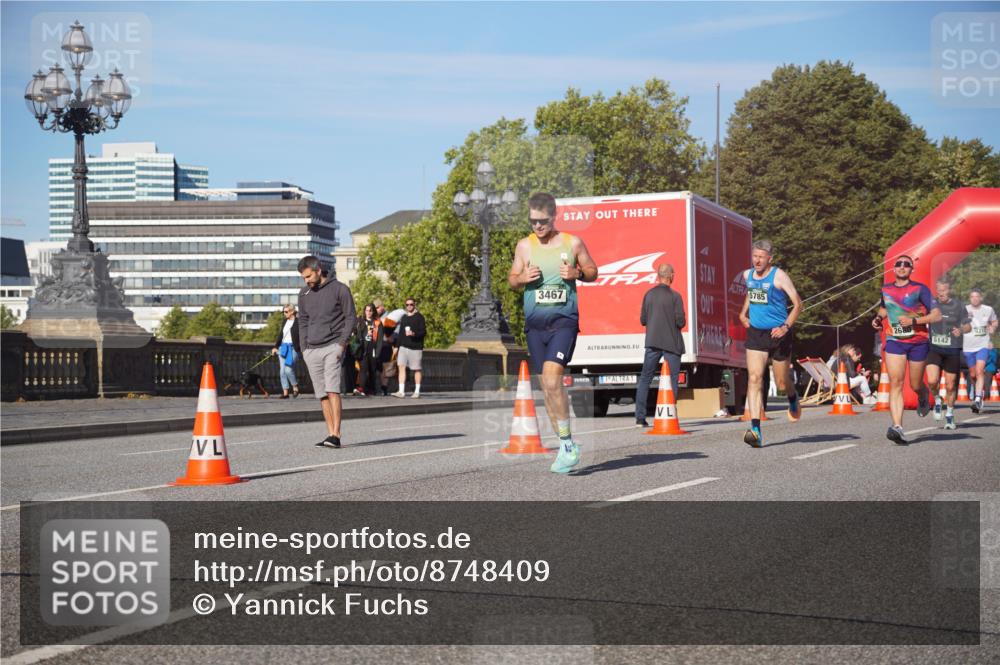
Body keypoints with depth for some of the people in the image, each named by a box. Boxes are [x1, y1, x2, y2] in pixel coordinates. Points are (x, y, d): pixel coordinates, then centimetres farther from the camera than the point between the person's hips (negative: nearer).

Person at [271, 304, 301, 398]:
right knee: (282, 371, 1)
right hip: (283, 347, 7)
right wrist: (276, 347, 18)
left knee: (288, 369, -18)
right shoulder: (285, 321, 14)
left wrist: (303, 349, -15)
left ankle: (295, 386, 5)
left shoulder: (298, 322, -7)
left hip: (293, 348, -7)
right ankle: (285, 392, 4)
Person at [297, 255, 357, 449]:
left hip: (333, 347, -5)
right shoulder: (304, 294, 14)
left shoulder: (339, 289, -1)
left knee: (332, 390, -16)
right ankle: (330, 434, 6)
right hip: (311, 351, 5)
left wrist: (342, 343, -10)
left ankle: (336, 435, -19)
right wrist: (304, 348, 10)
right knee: (322, 394, 4)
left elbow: (350, 317, -1)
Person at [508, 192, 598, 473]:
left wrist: (577, 273, -10)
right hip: (534, 323, 4)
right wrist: (522, 278, -8)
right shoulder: (524, 245, 7)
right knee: (547, 386, 6)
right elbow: (512, 279, 15)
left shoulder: (573, 243, 1)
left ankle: (568, 444, -12)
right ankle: (565, 447, 17)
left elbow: (593, 271, 11)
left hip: (564, 320, -4)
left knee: (552, 379, -21)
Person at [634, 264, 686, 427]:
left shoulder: (649, 294, 4)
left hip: (652, 342, 4)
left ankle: (640, 418, 4)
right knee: (672, 380, 3)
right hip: (671, 343, -4)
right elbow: (681, 321, -12)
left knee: (645, 378, 9)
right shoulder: (674, 296, -9)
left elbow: (643, 320, 7)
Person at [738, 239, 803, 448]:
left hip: (777, 334, -3)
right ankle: (755, 430, -22)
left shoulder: (779, 276, -11)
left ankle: (793, 400, 49)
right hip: (755, 333, 3)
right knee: (754, 378, -15)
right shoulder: (747, 275, 6)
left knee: (782, 383, 9)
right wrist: (743, 313, 17)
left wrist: (786, 327, -23)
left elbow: (798, 303, -11)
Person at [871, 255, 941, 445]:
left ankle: (924, 400, 47)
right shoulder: (885, 289, 7)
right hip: (894, 342, 2)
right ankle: (897, 427, -22)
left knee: (916, 385, 9)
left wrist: (914, 320, -21)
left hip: (918, 342, -2)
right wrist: (878, 318, 8)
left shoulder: (919, 289, -6)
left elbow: (937, 315, -10)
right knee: (895, 383, -14)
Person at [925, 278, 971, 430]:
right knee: (932, 381, -18)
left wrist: (961, 330, -16)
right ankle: (937, 401, 12)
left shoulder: (958, 305, 0)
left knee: (950, 386, 4)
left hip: (953, 350, -1)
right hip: (934, 349, 1)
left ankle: (949, 415, 23)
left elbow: (968, 326, 4)